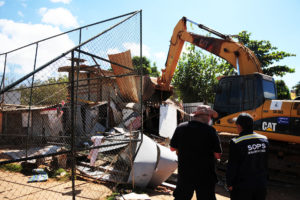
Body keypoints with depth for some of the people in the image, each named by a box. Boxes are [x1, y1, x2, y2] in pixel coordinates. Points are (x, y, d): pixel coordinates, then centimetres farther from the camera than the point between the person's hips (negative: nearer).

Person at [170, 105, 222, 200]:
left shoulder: (181, 127, -5)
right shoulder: (210, 130, -13)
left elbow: (172, 148, 4)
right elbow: (217, 155, -9)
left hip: (184, 174, 3)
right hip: (205, 176, -2)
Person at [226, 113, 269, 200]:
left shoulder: (236, 143, -20)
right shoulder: (264, 140, -2)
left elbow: (232, 166, -15)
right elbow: (265, 164, 8)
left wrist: (229, 184, -3)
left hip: (242, 186, -5)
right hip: (261, 184, 5)